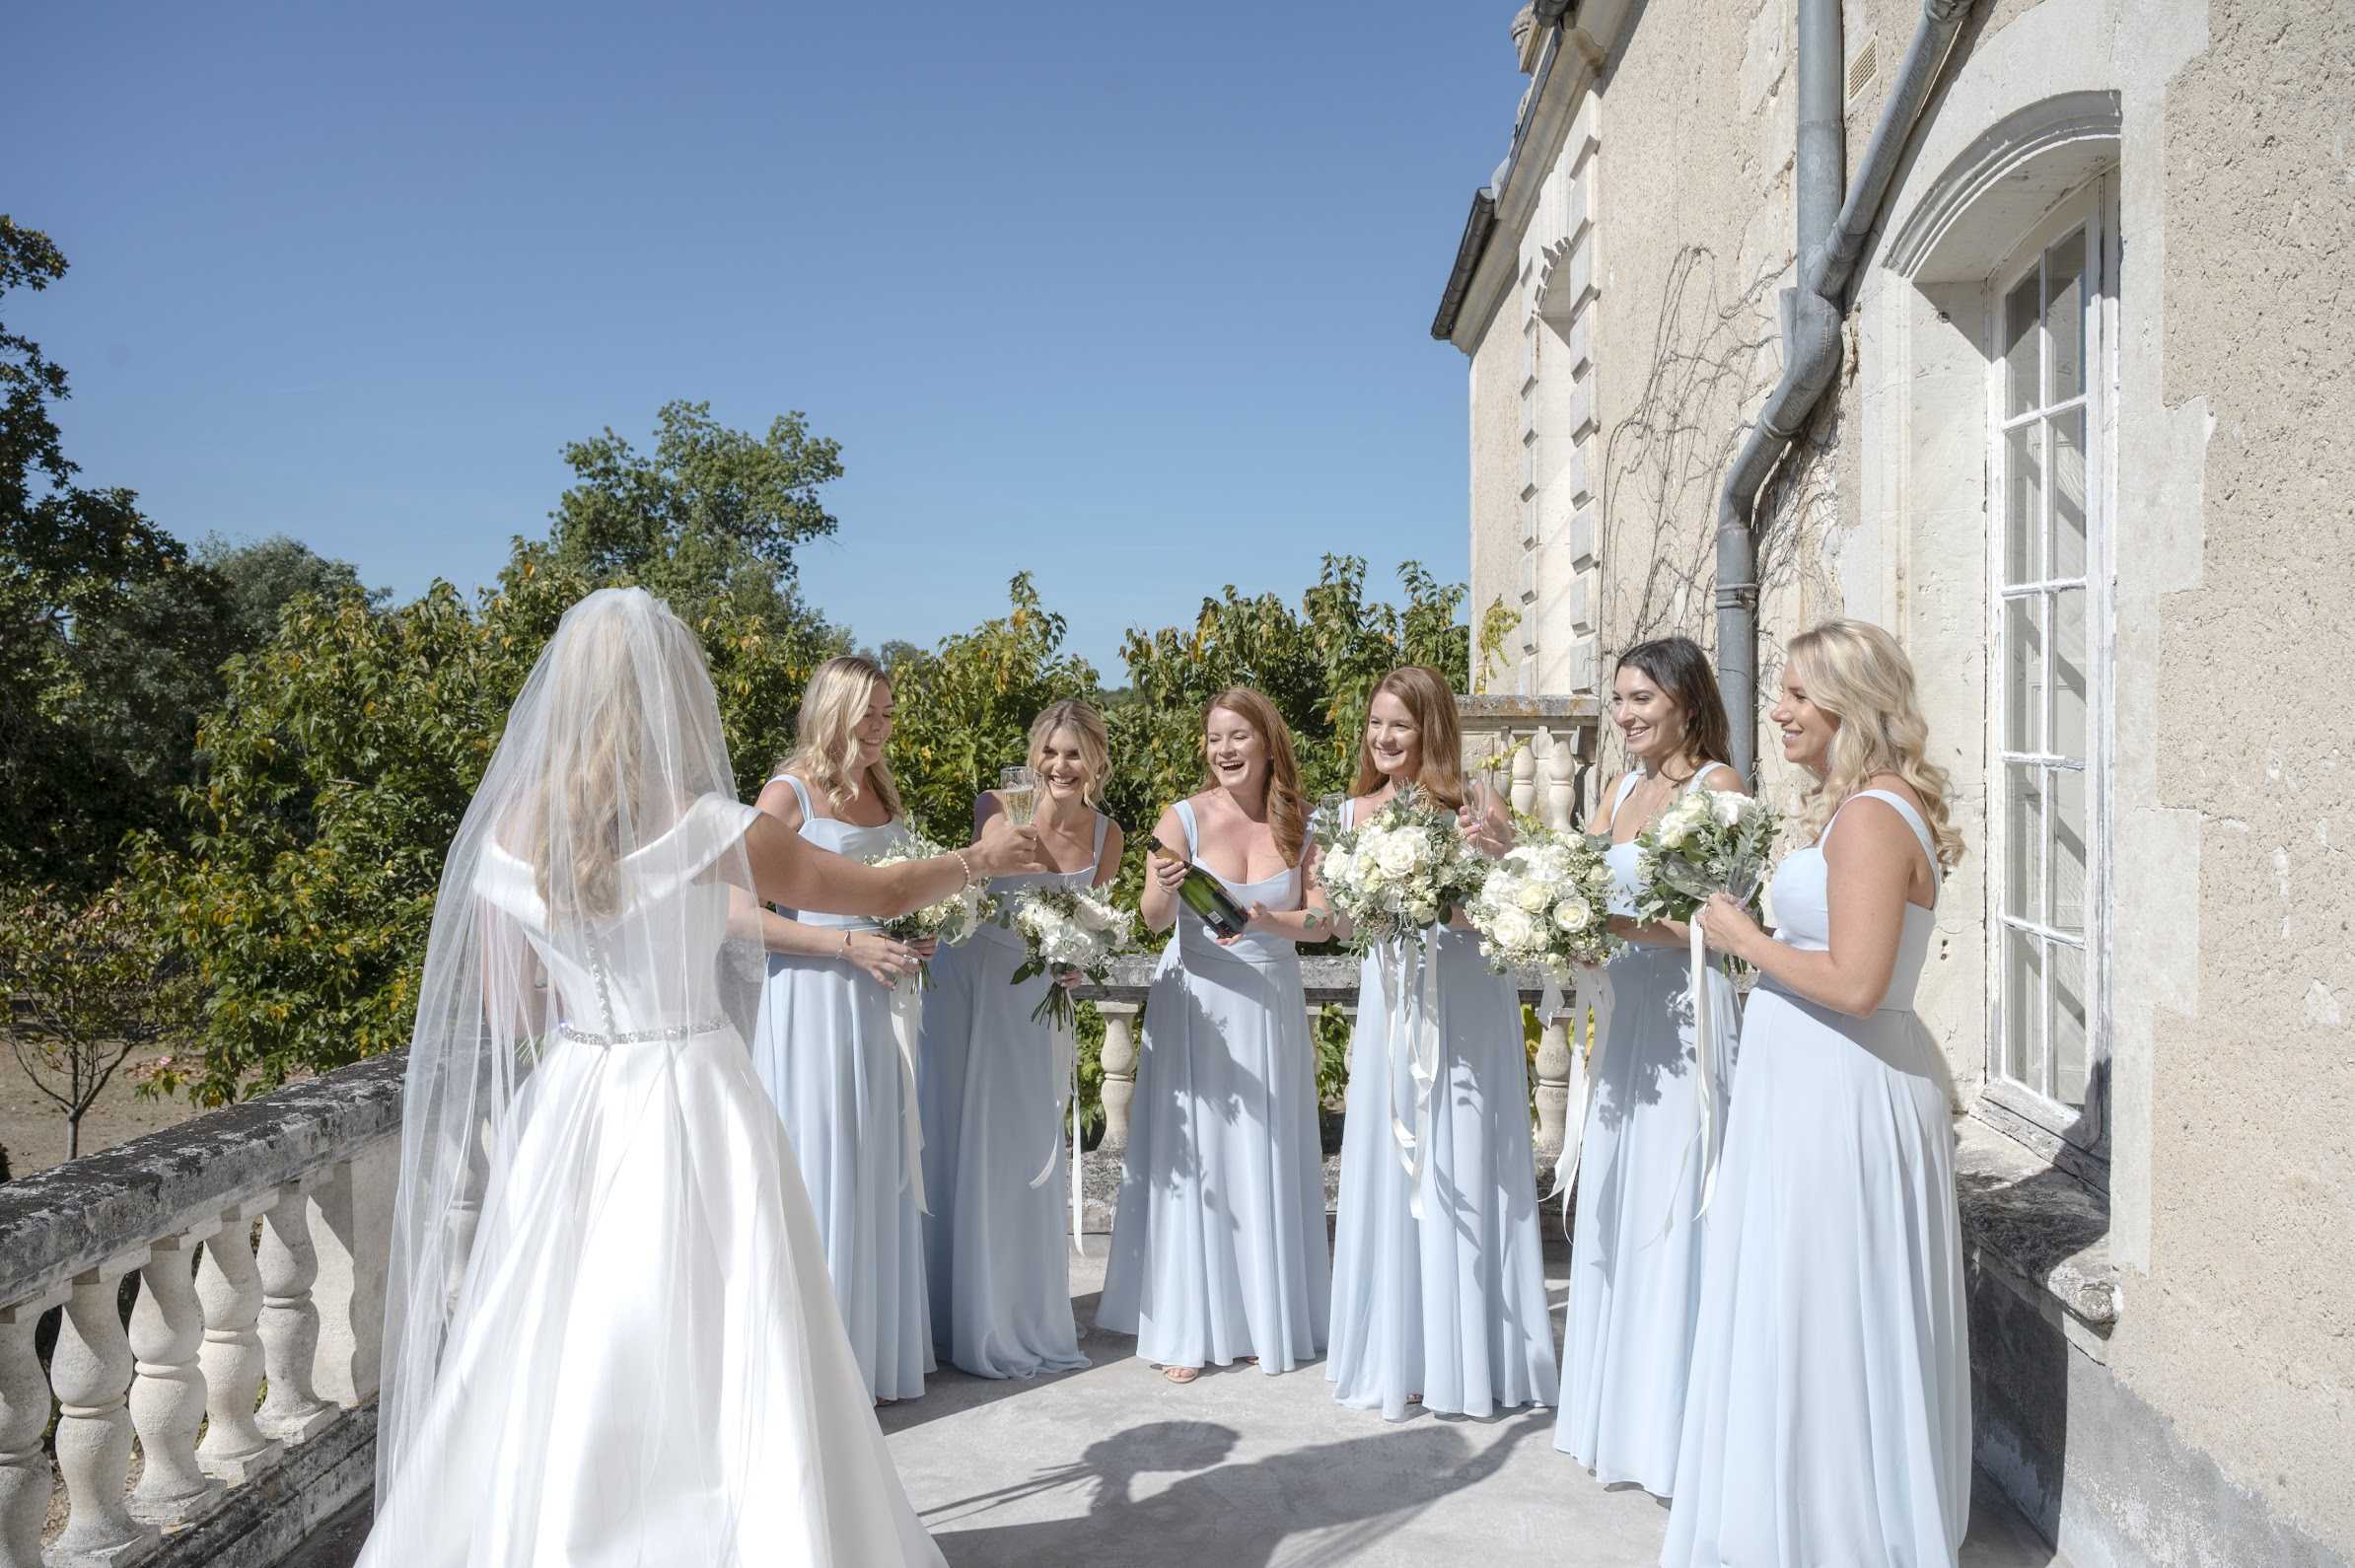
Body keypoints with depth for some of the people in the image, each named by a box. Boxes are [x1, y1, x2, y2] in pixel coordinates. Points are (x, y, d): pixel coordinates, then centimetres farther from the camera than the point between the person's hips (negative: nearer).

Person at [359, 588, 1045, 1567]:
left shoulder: (507, 831, -2)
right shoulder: (707, 830, -13)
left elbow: (506, 1019, 7)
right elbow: (882, 893, -1)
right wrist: (980, 860, 16)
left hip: (565, 1116, 4)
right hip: (691, 1110, -4)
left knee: (556, 1377, 15)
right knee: (713, 1376, 7)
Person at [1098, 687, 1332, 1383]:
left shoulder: (1297, 823, 0)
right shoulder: (1184, 818, -8)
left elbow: (1322, 920, -2)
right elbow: (1152, 920, -17)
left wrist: (1265, 920, -21)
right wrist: (1164, 889, -40)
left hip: (1272, 1005, 3)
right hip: (1196, 1004, -2)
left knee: (1267, 1161, 9)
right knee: (1191, 1161, 0)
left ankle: (1267, 1319, 22)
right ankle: (1188, 1328, 9)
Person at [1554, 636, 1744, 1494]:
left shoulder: (1717, 785, -9)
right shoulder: (1622, 789, 13)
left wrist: (1613, 920, -24)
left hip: (1687, 1015, -8)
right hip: (1626, 1014, 8)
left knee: (1674, 1213, 0)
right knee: (1616, 1210, 13)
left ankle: (1677, 1425, 14)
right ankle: (1622, 1413, 27)